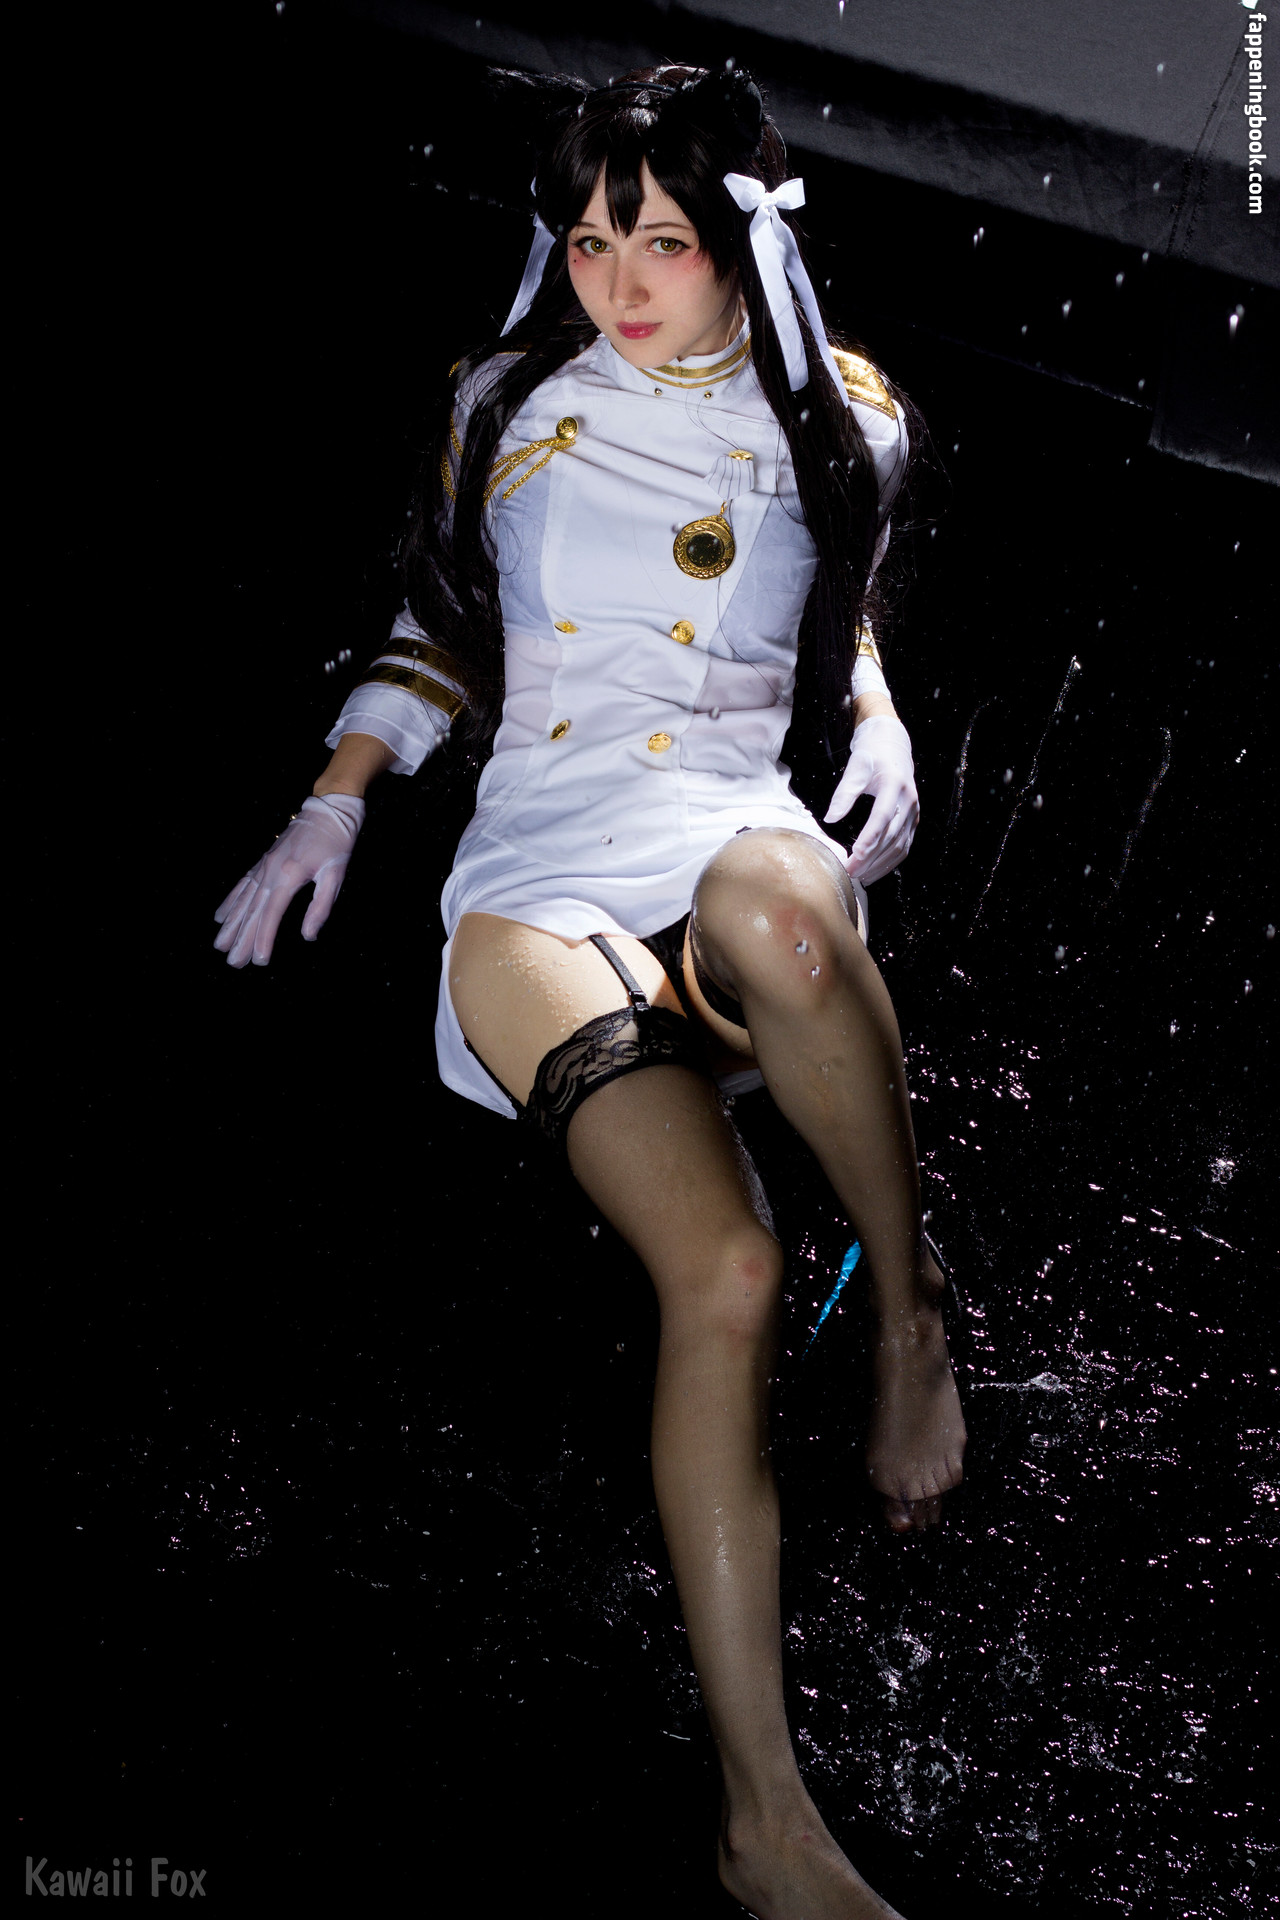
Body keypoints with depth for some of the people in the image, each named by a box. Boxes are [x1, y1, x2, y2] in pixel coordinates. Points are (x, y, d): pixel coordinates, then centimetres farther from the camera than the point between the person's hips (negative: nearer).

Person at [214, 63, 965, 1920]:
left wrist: (883, 726, 12)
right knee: (723, 1269, -28)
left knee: (784, 912, -44)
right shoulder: (508, 401, 14)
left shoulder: (835, 419, 15)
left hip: (737, 826, 1)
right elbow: (442, 631, 22)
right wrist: (331, 808, 11)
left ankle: (913, 1312, -19)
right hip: (541, 860, 0)